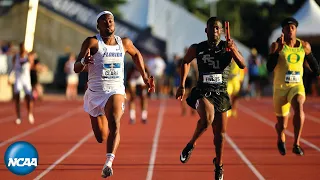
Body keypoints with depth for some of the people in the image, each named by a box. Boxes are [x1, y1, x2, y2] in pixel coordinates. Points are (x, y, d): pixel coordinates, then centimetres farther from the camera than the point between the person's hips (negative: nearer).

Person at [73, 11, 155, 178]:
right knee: (101, 137, 11)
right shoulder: (92, 42, -6)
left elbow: (136, 54, 28)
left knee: (115, 125, -29)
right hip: (95, 92, 0)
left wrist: (144, 77, 23)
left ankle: (108, 163, -40)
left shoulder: (124, 43, 5)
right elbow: (76, 68, -13)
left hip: (116, 91, 0)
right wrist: (84, 61, -35)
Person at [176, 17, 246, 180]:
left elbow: (242, 65, -14)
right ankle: (191, 144, -6)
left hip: (221, 93, 2)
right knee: (207, 118, -32)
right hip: (202, 91, -2)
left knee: (220, 133, 7)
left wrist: (233, 50, -30)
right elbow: (185, 62, 18)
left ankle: (218, 164, 30)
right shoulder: (197, 49, 0)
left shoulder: (228, 47, -2)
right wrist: (182, 85, 12)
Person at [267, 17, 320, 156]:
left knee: (299, 106, -34)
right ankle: (281, 140, 48)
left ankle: (296, 144, -30)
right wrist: (278, 49, -25)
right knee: (282, 124, 10)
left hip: (297, 86, 1)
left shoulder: (304, 46, 2)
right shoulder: (277, 45, -6)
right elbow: (269, 67, -17)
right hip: (281, 87, -1)